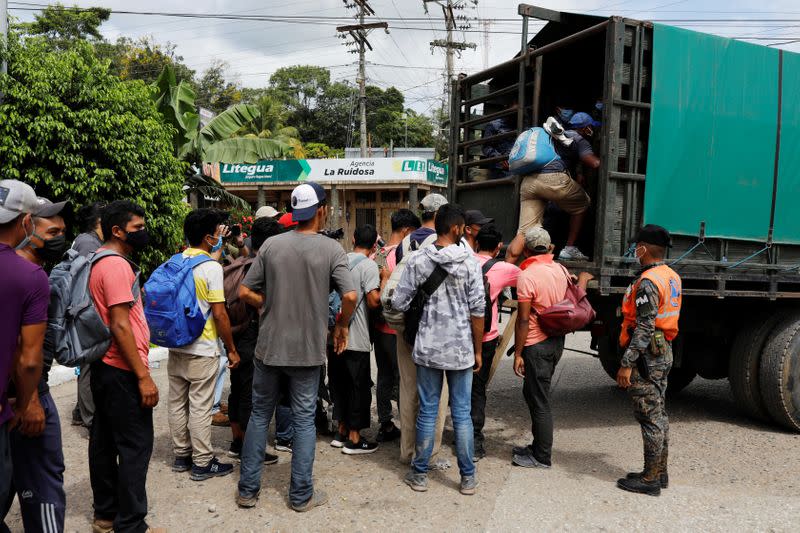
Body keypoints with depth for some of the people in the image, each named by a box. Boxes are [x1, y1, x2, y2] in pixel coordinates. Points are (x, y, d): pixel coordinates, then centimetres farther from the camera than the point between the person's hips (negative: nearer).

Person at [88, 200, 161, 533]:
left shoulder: (97, 262, 13)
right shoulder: (117, 265, -17)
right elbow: (120, 325, -22)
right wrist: (143, 376, -21)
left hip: (103, 366, 10)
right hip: (122, 371, -10)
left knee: (104, 440, 16)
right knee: (136, 446, -3)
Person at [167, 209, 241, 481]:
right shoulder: (212, 267, -15)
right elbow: (219, 314, -16)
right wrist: (232, 350, -8)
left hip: (176, 346, 7)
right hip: (203, 350, -7)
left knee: (177, 403, 14)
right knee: (200, 407, 1)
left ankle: (181, 455, 28)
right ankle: (202, 463, 11)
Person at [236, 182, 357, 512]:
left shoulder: (271, 245, -2)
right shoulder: (331, 249, -9)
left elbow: (245, 292, -1)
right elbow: (350, 296, -17)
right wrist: (342, 326, 1)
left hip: (268, 346, 2)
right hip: (308, 349, -2)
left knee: (259, 415, 16)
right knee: (304, 420, 10)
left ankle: (247, 490, 24)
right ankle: (301, 495, 20)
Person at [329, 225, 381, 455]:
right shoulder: (369, 265, -13)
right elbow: (374, 301, -21)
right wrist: (384, 282, -7)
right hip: (356, 339, -7)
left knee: (340, 384, 17)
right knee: (359, 387, 4)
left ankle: (342, 431, 28)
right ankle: (354, 439, 11)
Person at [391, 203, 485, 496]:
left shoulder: (417, 260, -5)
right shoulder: (469, 263, -7)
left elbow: (399, 303, -5)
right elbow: (477, 310, -6)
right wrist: (478, 350, 4)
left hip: (428, 347, 1)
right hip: (461, 349, -1)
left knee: (427, 412, 11)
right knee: (462, 414, 9)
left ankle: (420, 474, 21)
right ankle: (468, 477, 19)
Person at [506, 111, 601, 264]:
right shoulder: (578, 139, 10)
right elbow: (594, 163, -3)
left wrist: (576, 174, 34)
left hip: (528, 181, 7)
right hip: (553, 178, -7)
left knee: (524, 232, 0)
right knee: (581, 205, 20)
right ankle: (569, 249, 18)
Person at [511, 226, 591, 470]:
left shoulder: (527, 277, -18)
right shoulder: (561, 270, 4)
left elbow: (523, 320, -18)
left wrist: (517, 354, -13)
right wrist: (584, 279, 39)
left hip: (536, 345, -8)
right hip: (557, 341, 8)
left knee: (539, 401, 2)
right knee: (533, 393, 20)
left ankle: (542, 457, 12)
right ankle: (538, 446, 30)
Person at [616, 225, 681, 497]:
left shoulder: (648, 282, -19)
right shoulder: (672, 277, 11)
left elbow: (645, 328, -24)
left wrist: (627, 363, -22)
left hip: (648, 356, -10)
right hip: (664, 353, 10)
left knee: (649, 417, -2)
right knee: (659, 413, 16)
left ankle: (650, 479, 6)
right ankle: (660, 471, 27)